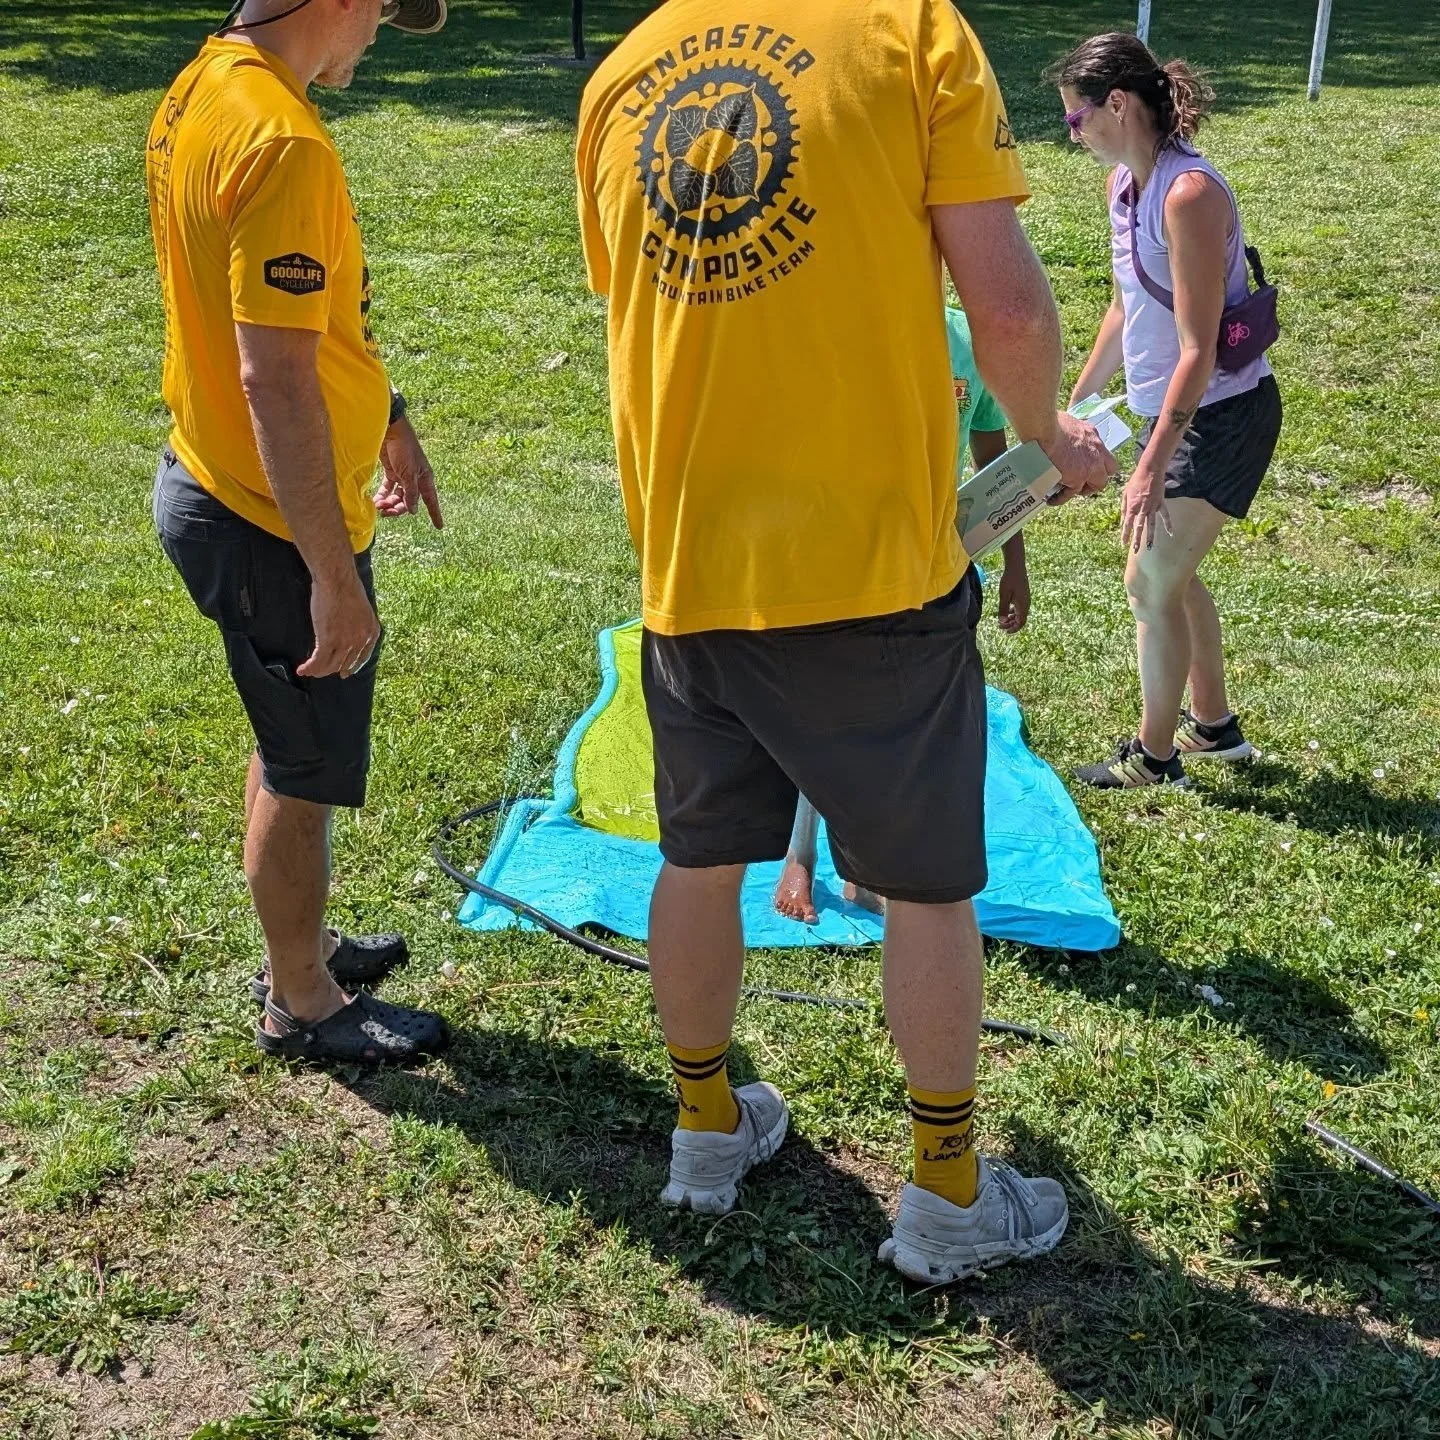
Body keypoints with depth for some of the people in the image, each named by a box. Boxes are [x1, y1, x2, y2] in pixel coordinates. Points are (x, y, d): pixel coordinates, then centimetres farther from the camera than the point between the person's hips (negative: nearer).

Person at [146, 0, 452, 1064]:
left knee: (291, 752, 24)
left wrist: (383, 416, 25)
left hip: (214, 487, 10)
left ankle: (301, 948, 43)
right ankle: (302, 1004, 27)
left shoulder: (202, 91, 6)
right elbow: (276, 383, -29)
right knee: (305, 776, 8)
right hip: (276, 527, -10)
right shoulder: (284, 143, -25)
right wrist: (333, 575, -26)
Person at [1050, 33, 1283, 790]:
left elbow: (1197, 351, -25)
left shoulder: (1189, 194, -25)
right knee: (1171, 574, 18)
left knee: (1151, 582, -1)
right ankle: (1213, 725, 37)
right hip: (1174, 410, 9)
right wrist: (1076, 404, 20)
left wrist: (1151, 469, -26)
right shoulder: (1124, 182, 3)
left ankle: (1154, 757, 16)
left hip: (1222, 416, -9)